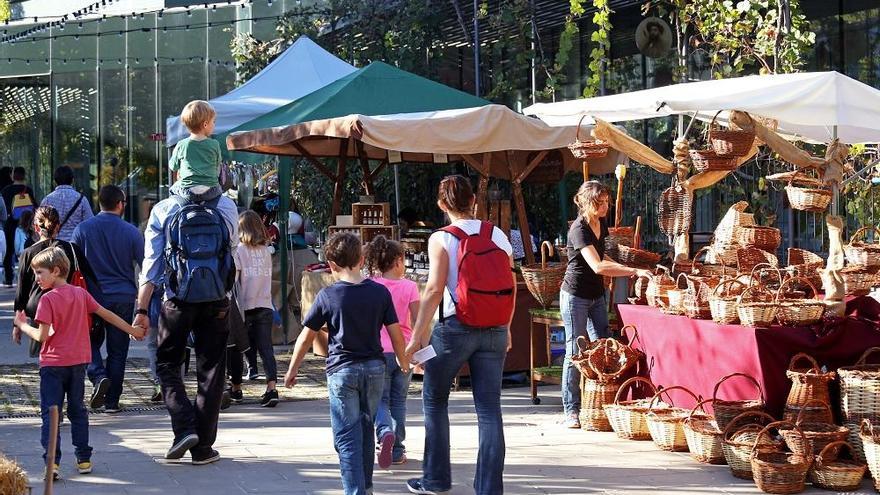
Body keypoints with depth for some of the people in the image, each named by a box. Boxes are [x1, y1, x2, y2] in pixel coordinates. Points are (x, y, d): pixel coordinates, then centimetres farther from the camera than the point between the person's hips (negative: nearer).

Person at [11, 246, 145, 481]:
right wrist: (132, 331, 20)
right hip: (78, 362, 5)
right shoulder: (81, 294, 5)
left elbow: (42, 336, -15)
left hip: (53, 364, -5)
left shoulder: (48, 299, -12)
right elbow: (107, 314, 10)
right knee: (77, 411, 15)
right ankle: (84, 459, 15)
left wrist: (22, 325, 2)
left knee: (50, 413, -3)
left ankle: (52, 462, -14)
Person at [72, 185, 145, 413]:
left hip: (92, 295, 0)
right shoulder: (131, 232, -3)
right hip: (123, 297, 0)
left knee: (91, 342, 16)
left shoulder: (82, 229, -1)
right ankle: (112, 401, 8)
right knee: (117, 350, 7)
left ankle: (99, 377, -11)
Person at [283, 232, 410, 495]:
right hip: (374, 367, 3)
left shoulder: (328, 296, -6)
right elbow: (396, 334, 2)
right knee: (365, 428, 19)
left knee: (347, 436, -1)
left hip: (342, 369, -3)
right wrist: (404, 363, 20)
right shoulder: (380, 292, -1)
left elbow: (305, 337, 0)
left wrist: (292, 370, 13)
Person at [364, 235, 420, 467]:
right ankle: (397, 450, 12)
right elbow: (418, 322, -4)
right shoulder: (409, 286, -2)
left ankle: (385, 431, -25)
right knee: (398, 401, 12)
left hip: (378, 350, -1)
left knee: (380, 399, 6)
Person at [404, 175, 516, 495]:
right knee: (489, 409, 4)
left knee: (434, 400, 15)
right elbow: (511, 286, 8)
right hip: (495, 332, 3)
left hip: (455, 328, -3)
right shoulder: (498, 236, 6)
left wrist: (417, 335, -12)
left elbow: (435, 289, -14)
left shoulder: (441, 239, -6)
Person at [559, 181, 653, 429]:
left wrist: (623, 268, 5)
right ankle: (571, 411, 3)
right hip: (576, 295, -8)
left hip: (597, 295, 8)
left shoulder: (601, 224, 5)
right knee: (575, 352, -3)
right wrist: (634, 272, -33)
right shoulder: (579, 229, -20)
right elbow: (597, 266, -31)